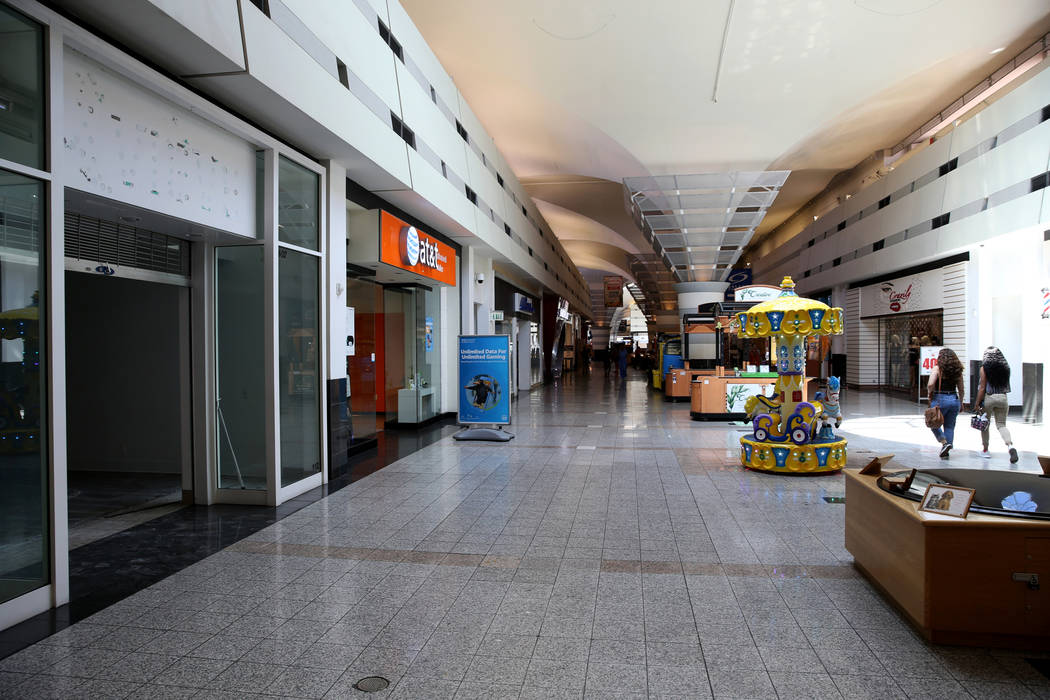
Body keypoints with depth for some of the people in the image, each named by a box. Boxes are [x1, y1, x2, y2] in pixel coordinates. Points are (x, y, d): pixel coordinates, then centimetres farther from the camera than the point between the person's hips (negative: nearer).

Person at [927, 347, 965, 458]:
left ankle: (944, 442, -7)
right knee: (949, 426, 12)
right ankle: (946, 452, 14)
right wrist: (960, 403, 21)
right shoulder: (957, 370, 6)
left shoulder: (937, 369, -8)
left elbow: (930, 384, -21)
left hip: (940, 399, -5)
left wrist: (931, 393, -2)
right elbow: (961, 390, 10)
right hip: (954, 399, 5)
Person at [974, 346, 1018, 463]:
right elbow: (1005, 385, 9)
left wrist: (977, 404, -7)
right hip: (1003, 398, 3)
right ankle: (1010, 446, -16)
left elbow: (982, 388, -10)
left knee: (985, 424, 12)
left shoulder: (984, 368, -9)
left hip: (988, 397, -3)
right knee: (1001, 424, 9)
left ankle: (985, 450, 20)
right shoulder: (1005, 367, 3)